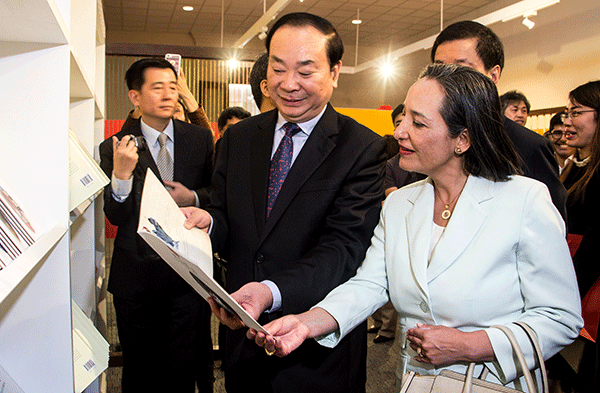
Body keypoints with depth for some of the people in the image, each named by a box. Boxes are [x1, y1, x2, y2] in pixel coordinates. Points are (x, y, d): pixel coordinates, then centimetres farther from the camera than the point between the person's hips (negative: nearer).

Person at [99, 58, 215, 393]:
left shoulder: (200, 138, 3)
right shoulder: (115, 148, -2)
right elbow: (116, 217, -6)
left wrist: (193, 198, -12)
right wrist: (121, 174, -24)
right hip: (137, 274, 0)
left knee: (184, 365, 11)